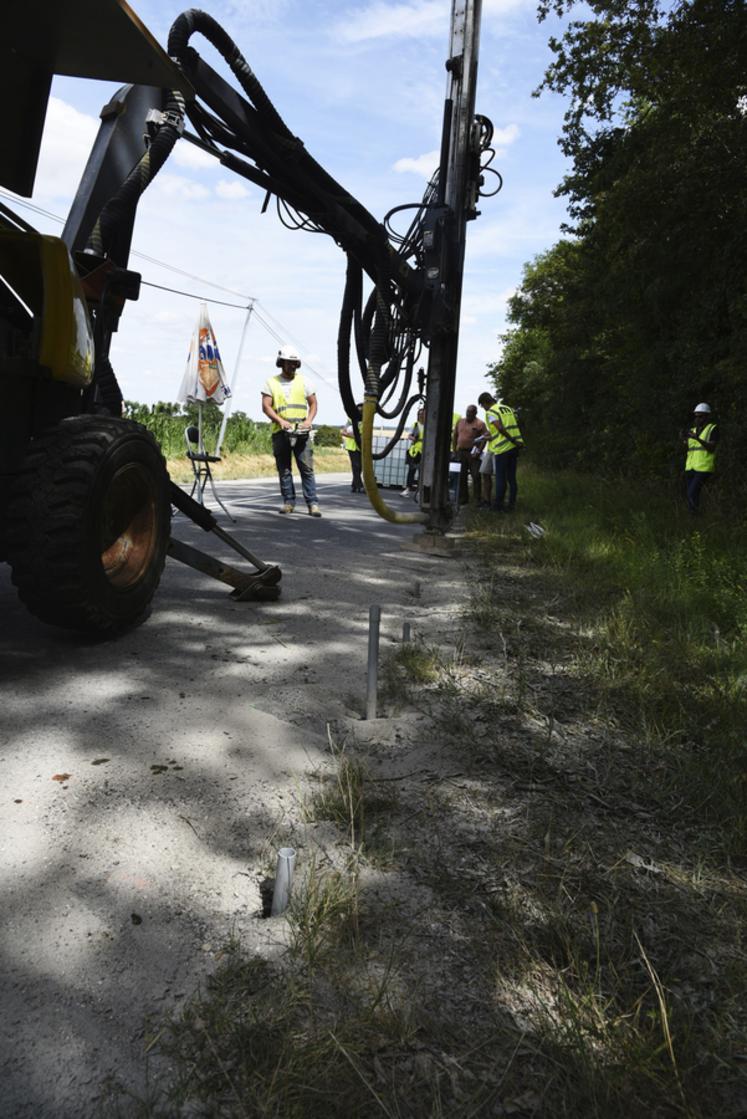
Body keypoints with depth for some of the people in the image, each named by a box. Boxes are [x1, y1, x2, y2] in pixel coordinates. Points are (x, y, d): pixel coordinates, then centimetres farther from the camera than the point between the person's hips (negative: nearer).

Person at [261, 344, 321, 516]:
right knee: (284, 469, 4)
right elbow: (266, 406, -1)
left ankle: (312, 503, -7)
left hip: (301, 432, 0)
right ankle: (288, 501, 12)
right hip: (280, 432, 0)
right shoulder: (271, 382, 8)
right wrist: (281, 421, -16)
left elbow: (313, 403, 12)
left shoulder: (303, 382, 12)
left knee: (307, 468, -6)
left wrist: (309, 420, -6)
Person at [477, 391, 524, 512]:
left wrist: (513, 441, -17)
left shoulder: (490, 412, -6)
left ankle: (498, 505, 7)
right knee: (511, 478, 10)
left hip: (502, 448, -7)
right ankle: (511, 505, 13)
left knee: (500, 478, 1)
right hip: (514, 448, 7)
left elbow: (500, 428, -19)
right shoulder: (507, 408, 17)